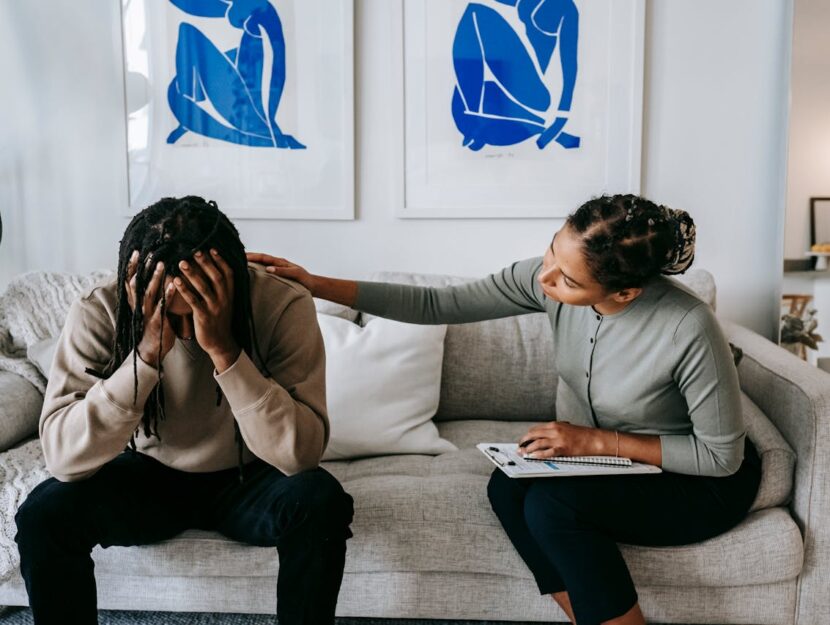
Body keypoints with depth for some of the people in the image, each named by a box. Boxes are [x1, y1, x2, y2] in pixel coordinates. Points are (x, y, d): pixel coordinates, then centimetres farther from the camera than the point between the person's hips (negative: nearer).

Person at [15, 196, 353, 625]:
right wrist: (147, 352, -39)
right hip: (149, 477, 2)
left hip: (248, 479, -1)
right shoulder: (98, 313, -21)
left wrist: (224, 349, -41)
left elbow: (300, 454, -32)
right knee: (44, 513, -24)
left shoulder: (283, 305, -25)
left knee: (320, 501, -31)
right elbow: (61, 457, -29)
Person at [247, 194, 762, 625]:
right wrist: (317, 285, -19)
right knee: (509, 486, -23)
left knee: (550, 504, -28)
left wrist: (596, 441, -24)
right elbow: (438, 305, -13)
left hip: (703, 483, -5)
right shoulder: (546, 278, -19)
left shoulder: (689, 329, -32)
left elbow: (722, 456, -20)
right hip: (600, 455, 5)